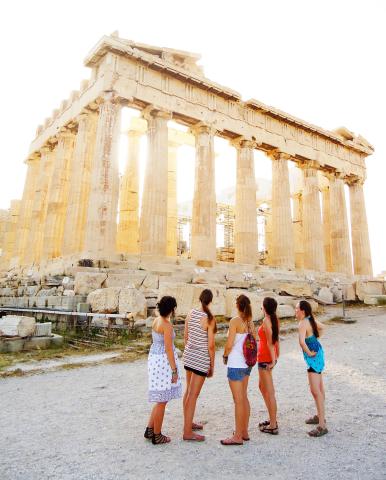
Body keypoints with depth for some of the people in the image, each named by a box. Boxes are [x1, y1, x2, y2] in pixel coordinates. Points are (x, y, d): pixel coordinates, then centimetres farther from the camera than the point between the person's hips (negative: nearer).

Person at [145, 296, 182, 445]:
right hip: (164, 362, -9)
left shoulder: (156, 320, 7)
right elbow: (169, 349, -20)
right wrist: (174, 370, -14)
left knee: (161, 399, 21)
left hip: (154, 358, 9)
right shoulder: (167, 325, -20)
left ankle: (149, 430, 28)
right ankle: (157, 436, 18)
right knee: (162, 400, 5)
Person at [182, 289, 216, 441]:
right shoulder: (210, 319, -18)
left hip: (188, 355, 7)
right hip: (201, 359, -7)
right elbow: (210, 345, -15)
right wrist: (212, 366, -4)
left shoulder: (191, 313, -1)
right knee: (193, 395, 2)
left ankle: (188, 423, 37)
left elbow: (185, 336, 8)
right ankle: (187, 432, 12)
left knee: (188, 390, 21)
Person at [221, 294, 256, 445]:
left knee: (238, 400, 1)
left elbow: (229, 344, -18)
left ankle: (238, 436, 12)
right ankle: (244, 432, 29)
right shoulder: (250, 321, 4)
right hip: (247, 363, 8)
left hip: (235, 364, -8)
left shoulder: (235, 321, -16)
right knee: (244, 397, 18)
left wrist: (225, 355, -1)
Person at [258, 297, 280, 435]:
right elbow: (276, 339, 11)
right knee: (262, 387, 22)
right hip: (269, 358, 10)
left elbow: (270, 342, -21)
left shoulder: (266, 321, -18)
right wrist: (277, 355, 15)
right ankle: (272, 419, 32)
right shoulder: (274, 320, 7)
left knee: (269, 392, -1)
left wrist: (273, 360, -19)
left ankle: (273, 426, 9)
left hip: (265, 358, -10)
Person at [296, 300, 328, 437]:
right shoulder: (311, 319, 4)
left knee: (315, 390, -7)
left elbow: (301, 341, -37)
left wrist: (309, 353, -22)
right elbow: (321, 327, 24)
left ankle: (322, 425, -3)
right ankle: (320, 416, 37)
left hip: (313, 357, -10)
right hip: (317, 352, 10)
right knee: (319, 387, 21)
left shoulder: (303, 323, -23)